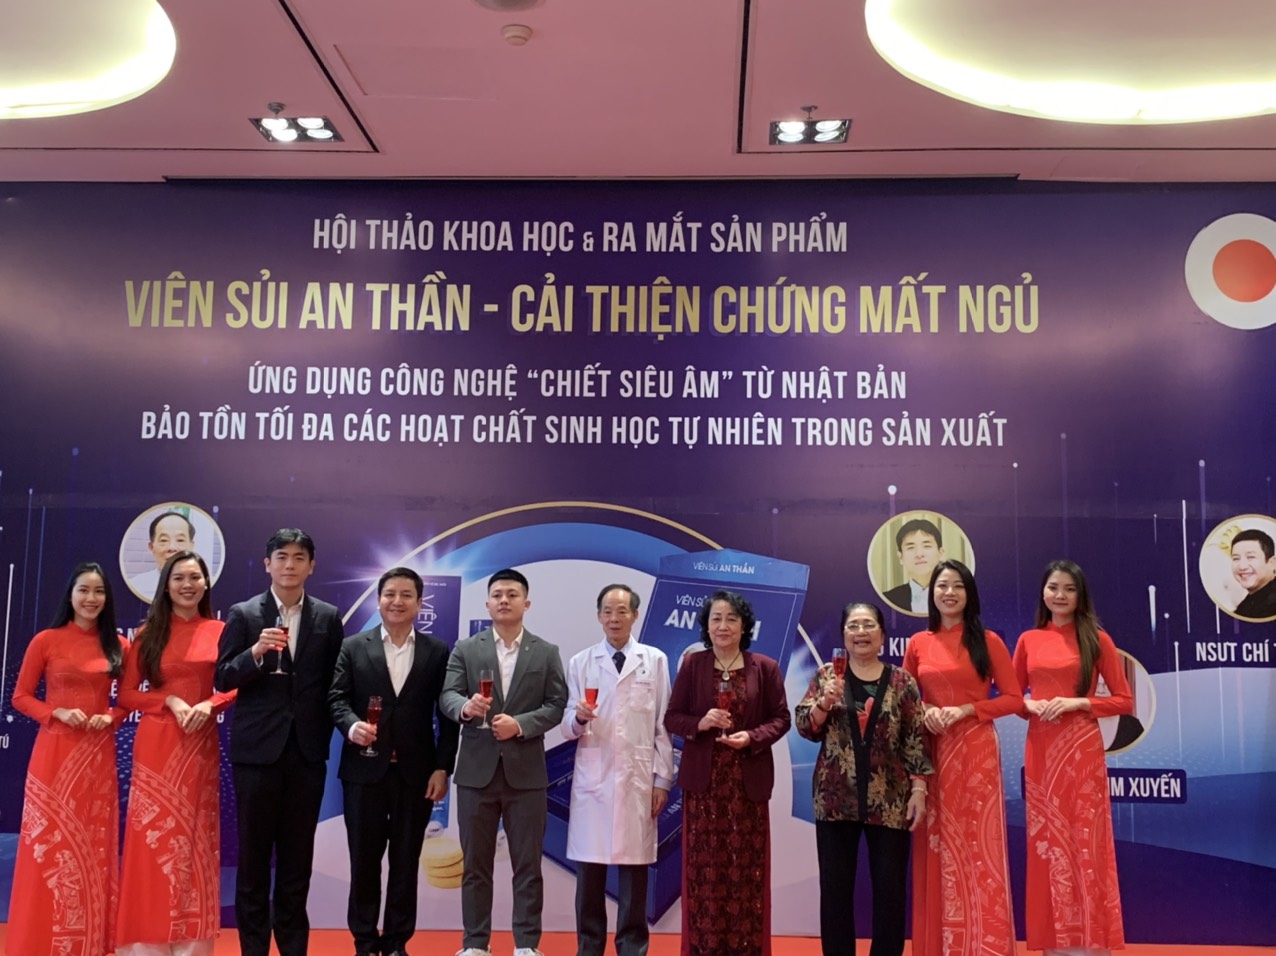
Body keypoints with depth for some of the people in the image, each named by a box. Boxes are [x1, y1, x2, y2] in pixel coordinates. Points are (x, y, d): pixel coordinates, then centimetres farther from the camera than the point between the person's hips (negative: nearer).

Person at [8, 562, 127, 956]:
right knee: (50, 844, 0)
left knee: (94, 846, 7)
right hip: (54, 754, -3)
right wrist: (57, 712, -15)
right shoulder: (46, 641, -2)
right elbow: (20, 696, 0)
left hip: (99, 756, 3)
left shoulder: (117, 645, 6)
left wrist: (113, 717, -7)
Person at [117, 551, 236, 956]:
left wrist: (209, 705, -14)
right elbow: (126, 695, 2)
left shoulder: (220, 632, 4)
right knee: (153, 838, 0)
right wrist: (170, 701, -13)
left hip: (201, 746, 1)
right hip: (156, 744, 0)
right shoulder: (149, 634, 4)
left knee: (194, 839, 6)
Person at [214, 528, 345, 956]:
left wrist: (327, 735, 2)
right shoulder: (243, 614, 0)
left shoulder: (328, 618, 4)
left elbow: (334, 684, 7)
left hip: (307, 749, 2)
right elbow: (223, 679, -5)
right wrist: (255, 652, -22)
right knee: (254, 852, 7)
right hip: (257, 748, -1)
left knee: (298, 854, 10)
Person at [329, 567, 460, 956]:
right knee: (364, 859, 8)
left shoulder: (438, 652, 4)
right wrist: (351, 725, -21)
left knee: (406, 862, 8)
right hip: (365, 769, 0)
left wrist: (443, 767, -4)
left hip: (416, 772, 0)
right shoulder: (353, 647, 5)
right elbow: (336, 698, 0)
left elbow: (447, 714, 2)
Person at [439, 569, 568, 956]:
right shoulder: (465, 649, 7)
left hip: (526, 772, 0)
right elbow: (448, 695, -4)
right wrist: (466, 707, -27)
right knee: (475, 863, 7)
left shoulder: (547, 653, 7)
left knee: (528, 863, 4)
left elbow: (557, 705, 0)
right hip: (476, 770, 1)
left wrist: (521, 724, -15)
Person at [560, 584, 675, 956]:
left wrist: (663, 779, 0)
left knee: (634, 870, 5)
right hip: (592, 779, 1)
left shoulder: (655, 661, 5)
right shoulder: (580, 663, 6)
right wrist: (579, 718, -18)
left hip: (638, 779, 0)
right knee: (589, 872, 5)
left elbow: (663, 726, 4)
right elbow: (568, 727, 4)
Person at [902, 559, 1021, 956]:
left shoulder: (987, 641, 0)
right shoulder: (917, 644, 7)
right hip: (932, 752, 2)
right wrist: (924, 712, -8)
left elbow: (1014, 699, -2)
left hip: (976, 751, -2)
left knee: (978, 844, -1)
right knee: (938, 847, 5)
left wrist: (965, 710, -13)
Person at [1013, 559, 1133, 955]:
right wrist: (1029, 705, -7)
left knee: (1083, 842, 0)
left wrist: (1078, 702, -13)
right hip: (1040, 750, 3)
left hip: (1081, 749, -2)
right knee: (1046, 843, 6)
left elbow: (1124, 700, 0)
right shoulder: (1028, 640, 7)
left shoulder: (1096, 639, 1)